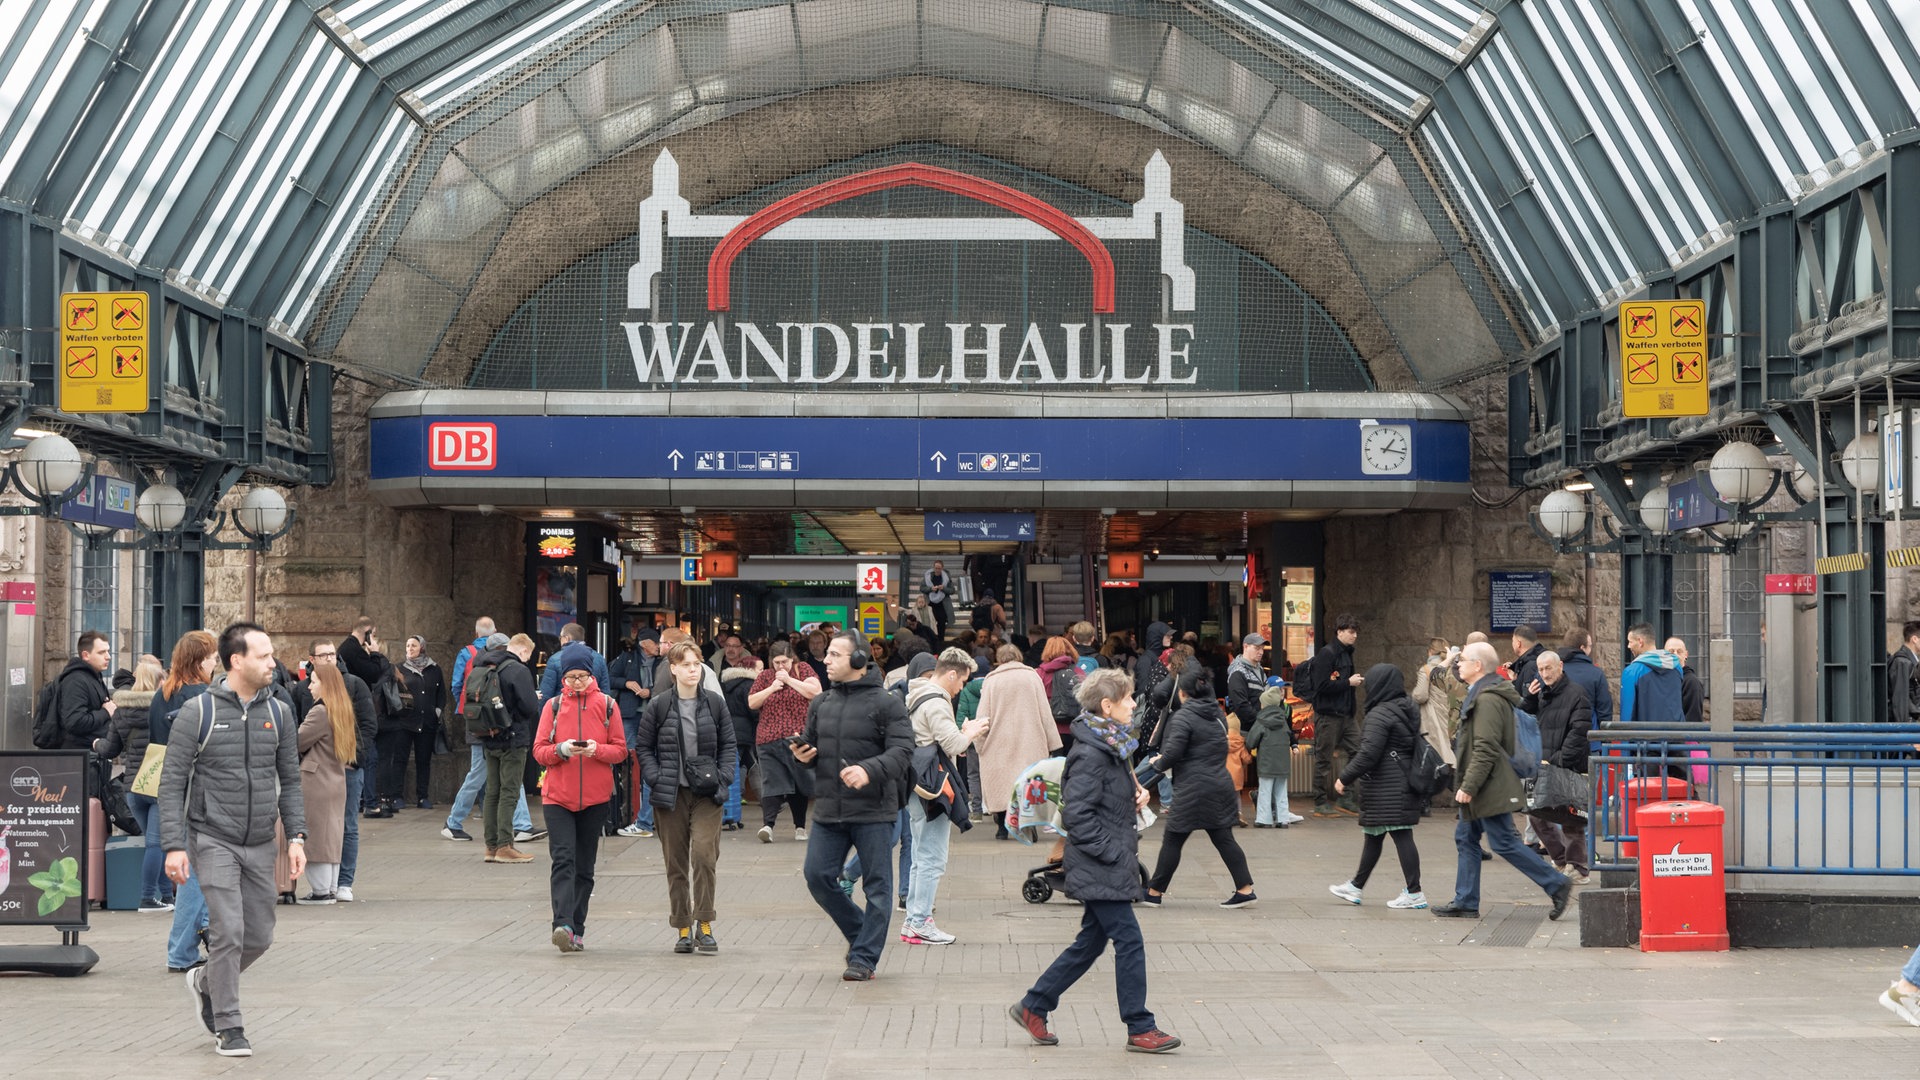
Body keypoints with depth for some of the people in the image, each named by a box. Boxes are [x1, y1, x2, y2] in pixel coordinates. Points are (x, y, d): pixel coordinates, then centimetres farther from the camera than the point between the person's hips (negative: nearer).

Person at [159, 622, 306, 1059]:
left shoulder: (278, 713, 4)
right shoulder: (198, 712, -8)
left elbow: (289, 780, 11)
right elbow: (172, 782, -6)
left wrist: (296, 836, 0)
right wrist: (174, 846, -12)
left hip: (260, 844, 5)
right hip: (213, 839, -5)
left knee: (259, 936, 8)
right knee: (229, 930, -13)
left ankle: (207, 983, 36)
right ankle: (227, 1027, 1)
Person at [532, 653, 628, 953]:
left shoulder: (606, 705, 5)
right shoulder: (553, 706, 6)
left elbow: (620, 750, 4)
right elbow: (539, 751, 3)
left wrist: (597, 750, -16)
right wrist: (561, 749, -18)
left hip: (596, 796, 1)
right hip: (558, 796, -1)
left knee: (584, 866, 6)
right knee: (563, 860, -15)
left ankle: (576, 930, 13)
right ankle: (563, 925, -25)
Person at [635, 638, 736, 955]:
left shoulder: (715, 704, 4)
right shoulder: (658, 707, 0)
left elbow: (728, 745, 10)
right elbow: (643, 748, 6)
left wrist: (722, 778, -2)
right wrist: (657, 779, -6)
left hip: (706, 794, 0)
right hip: (671, 795, 0)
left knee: (705, 854, -15)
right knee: (676, 862, 5)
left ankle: (704, 925, -6)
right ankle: (683, 928, 16)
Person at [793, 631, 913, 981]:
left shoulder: (885, 704, -7)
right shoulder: (821, 704, 11)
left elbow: (902, 751, -14)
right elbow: (810, 744, 21)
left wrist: (870, 770, -29)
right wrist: (802, 755, -3)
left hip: (874, 810, -5)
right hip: (828, 810, 5)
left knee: (877, 886, 0)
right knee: (817, 876, 3)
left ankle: (864, 957, 8)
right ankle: (860, 932, 23)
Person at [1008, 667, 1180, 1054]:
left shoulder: (1113, 746, 12)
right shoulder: (1089, 754, -18)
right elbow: (1076, 815, -22)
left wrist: (1137, 794, 5)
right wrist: (1113, 851, -19)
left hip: (1109, 867, 10)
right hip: (1099, 869, -10)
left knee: (1091, 942, 14)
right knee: (1129, 941, -5)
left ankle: (1032, 1007, 22)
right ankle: (1140, 1029, 3)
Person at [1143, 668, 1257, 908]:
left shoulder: (1183, 717, -11)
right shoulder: (1218, 714, 13)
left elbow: (1172, 753, -18)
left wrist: (1158, 763, 4)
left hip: (1192, 791, -7)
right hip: (1221, 786, 7)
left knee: (1172, 841, 4)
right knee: (1224, 839, 9)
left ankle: (1154, 892, 12)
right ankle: (1245, 889, 5)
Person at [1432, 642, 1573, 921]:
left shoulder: (1488, 700, -19)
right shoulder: (1481, 695, 16)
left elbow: (1485, 750, -25)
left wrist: (1468, 787, -24)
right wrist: (1468, 785, 24)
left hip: (1491, 789, -11)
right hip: (1484, 790, 11)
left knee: (1504, 843, -8)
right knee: (1466, 838, 11)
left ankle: (1556, 884, -3)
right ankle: (1465, 903, 14)